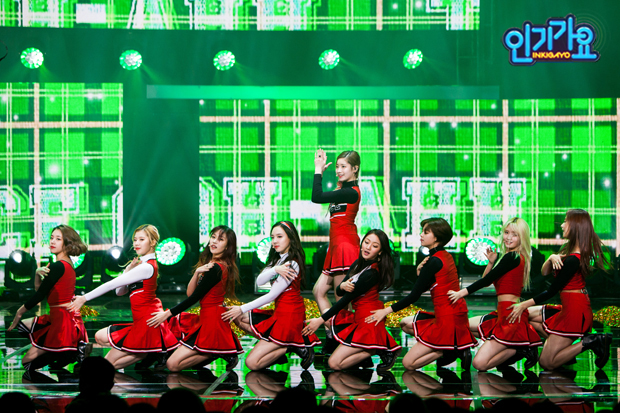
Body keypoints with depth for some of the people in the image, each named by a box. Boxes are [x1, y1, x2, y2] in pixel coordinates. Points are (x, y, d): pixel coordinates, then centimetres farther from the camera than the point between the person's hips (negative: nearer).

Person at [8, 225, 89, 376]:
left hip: (62, 321, -9)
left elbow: (40, 294, -12)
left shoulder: (58, 267, -18)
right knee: (22, 326, 25)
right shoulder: (68, 264, 12)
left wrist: (20, 311, 2)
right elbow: (39, 290, 14)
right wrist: (38, 274, -7)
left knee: (27, 360, -5)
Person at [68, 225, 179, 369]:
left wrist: (84, 298, -13)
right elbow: (120, 292, 13)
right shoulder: (143, 264, 14)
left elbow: (112, 284, -17)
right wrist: (128, 270, -4)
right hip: (141, 323, 10)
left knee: (109, 363, -4)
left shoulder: (146, 267, -18)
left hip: (147, 322, -10)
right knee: (100, 337, 15)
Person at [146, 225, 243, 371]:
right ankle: (220, 350, 10)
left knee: (173, 364, -11)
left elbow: (194, 298, -15)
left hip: (212, 324, -10)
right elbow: (190, 293, 6)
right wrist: (197, 273, -12)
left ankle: (217, 353, -5)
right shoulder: (209, 265, 12)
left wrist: (167, 314, -8)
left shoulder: (215, 268, -18)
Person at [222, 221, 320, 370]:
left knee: (252, 362, -14)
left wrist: (242, 309, -12)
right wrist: (275, 270, -22)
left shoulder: (292, 264, -17)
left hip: (289, 317, -9)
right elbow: (259, 282, -2)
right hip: (278, 313, 9)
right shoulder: (277, 260, 11)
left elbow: (272, 295, -16)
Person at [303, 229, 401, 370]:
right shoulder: (359, 263, 6)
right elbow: (339, 291, 8)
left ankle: (377, 349, -1)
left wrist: (321, 320, -13)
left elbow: (346, 299, -18)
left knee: (335, 363, -9)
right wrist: (342, 286, -18)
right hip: (359, 317, 9)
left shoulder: (371, 274, -21)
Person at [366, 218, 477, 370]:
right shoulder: (446, 256, 10)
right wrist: (420, 272, -4)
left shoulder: (434, 261, -17)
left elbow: (414, 296, -15)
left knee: (408, 363, -6)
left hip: (447, 320, -9)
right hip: (458, 314, 9)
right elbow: (423, 288, 16)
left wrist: (387, 310, -8)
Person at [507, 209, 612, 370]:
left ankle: (587, 343, -7)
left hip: (574, 310, -10)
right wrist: (552, 258, -13)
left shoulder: (573, 260, -21)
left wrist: (524, 305, -9)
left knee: (546, 362, -6)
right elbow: (544, 272, 9)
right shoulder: (571, 249, 8)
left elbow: (552, 290, -16)